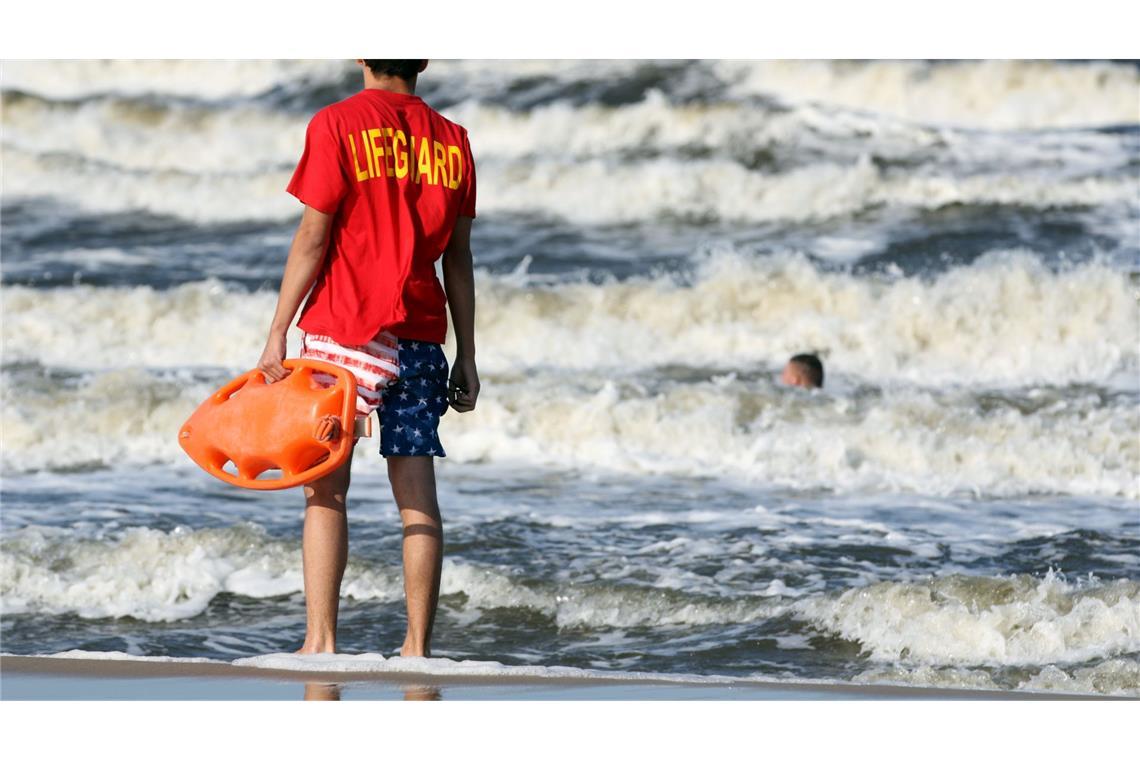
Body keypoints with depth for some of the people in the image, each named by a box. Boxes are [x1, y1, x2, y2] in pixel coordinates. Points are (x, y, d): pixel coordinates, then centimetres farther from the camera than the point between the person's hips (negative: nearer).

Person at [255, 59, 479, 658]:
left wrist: (277, 334, -4)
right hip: (420, 334, 4)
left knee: (326, 490, 0)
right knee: (417, 495, 4)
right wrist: (466, 358, 12)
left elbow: (313, 235, -8)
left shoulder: (337, 125, -5)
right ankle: (418, 648, 2)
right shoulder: (450, 140, 7)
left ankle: (320, 640, -7)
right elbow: (458, 258, 9)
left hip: (343, 328, -4)